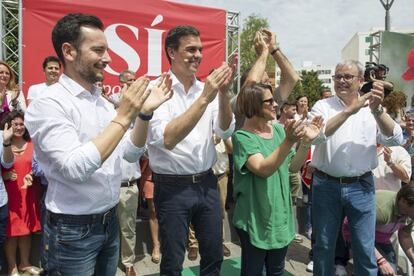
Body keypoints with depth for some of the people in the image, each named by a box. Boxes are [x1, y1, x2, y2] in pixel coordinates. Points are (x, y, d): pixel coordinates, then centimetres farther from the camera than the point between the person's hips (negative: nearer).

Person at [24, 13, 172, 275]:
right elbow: (75, 168, -29)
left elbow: (131, 154, 6)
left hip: (110, 221, 7)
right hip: (72, 230, -6)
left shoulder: (102, 101, 5)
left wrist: (144, 113, -9)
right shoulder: (47, 104, -17)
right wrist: (123, 117, -26)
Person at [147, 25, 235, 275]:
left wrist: (223, 93, -19)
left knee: (214, 256, 19)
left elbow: (225, 131, -3)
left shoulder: (207, 89, 5)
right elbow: (167, 139, -24)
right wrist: (205, 98, -26)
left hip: (207, 183, 5)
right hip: (172, 186, -5)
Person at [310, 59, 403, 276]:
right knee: (323, 246, 14)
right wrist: (350, 110, -24)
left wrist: (377, 110, -23)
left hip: (361, 187, 1)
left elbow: (396, 139, -9)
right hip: (326, 185, -1)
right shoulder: (322, 106, -1)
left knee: (365, 249, 12)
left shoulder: (372, 108, 3)